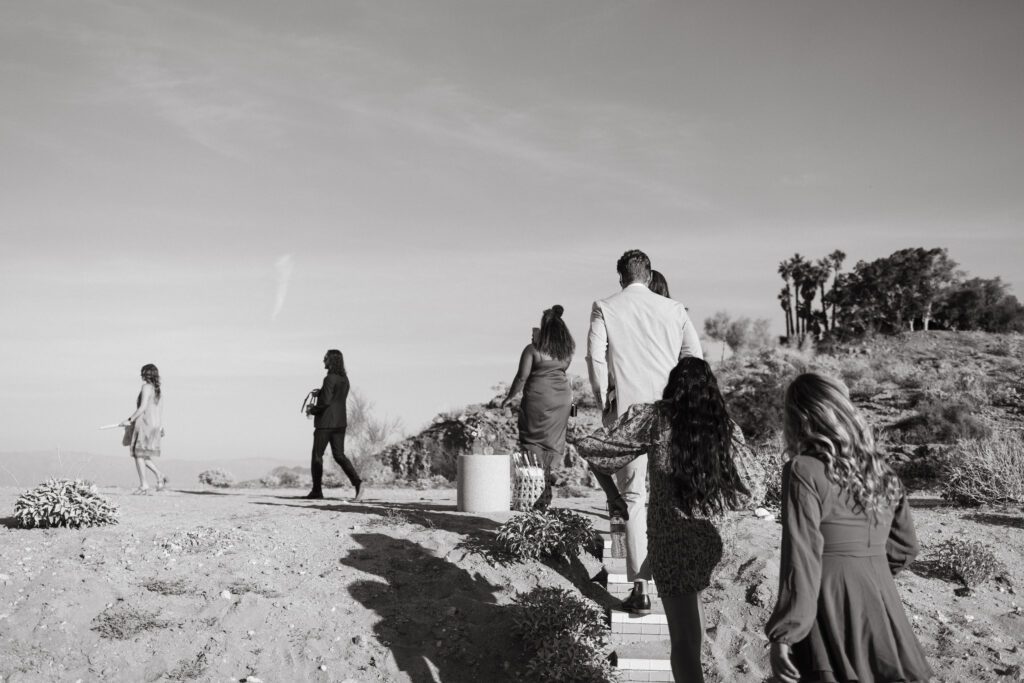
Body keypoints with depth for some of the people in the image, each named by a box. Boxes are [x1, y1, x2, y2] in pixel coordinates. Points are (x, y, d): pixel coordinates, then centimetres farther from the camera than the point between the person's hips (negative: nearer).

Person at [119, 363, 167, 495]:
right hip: (155, 425, 8)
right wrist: (160, 428, 22)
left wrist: (130, 420, -16)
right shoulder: (159, 391, 14)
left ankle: (143, 486, -1)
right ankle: (160, 476, 3)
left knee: (139, 454, -1)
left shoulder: (146, 387, -11)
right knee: (143, 455, 17)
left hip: (144, 424, -8)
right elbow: (161, 411, 17)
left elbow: (143, 407, -19)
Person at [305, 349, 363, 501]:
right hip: (340, 421, 8)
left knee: (317, 456, 5)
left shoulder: (330, 379, -16)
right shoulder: (344, 379, 12)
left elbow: (325, 402, -21)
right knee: (339, 455, 6)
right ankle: (357, 483, -12)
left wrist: (312, 410, -5)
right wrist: (320, 393, 14)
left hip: (326, 422, -8)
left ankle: (317, 490, 11)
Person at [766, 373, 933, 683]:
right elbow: (905, 547, 16)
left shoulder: (805, 470, -13)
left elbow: (801, 559, -17)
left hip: (827, 613, -6)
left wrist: (783, 633, -12)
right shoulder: (880, 467, 6)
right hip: (880, 604, 6)